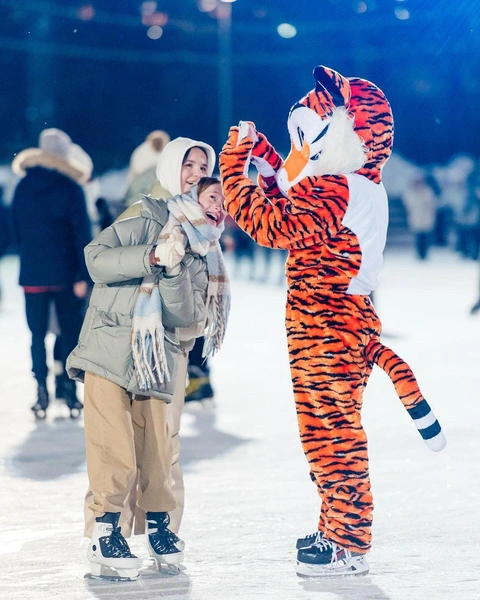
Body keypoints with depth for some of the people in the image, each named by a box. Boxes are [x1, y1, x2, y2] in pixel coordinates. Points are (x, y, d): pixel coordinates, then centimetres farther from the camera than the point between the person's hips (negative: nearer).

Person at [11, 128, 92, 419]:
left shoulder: (23, 187, 4)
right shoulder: (71, 189, -8)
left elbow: (17, 230, 12)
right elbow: (82, 234, -10)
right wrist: (83, 275, -9)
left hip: (32, 272, 2)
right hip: (65, 272, -2)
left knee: (38, 335, 6)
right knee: (70, 333, 7)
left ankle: (42, 394, 1)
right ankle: (70, 393, 6)